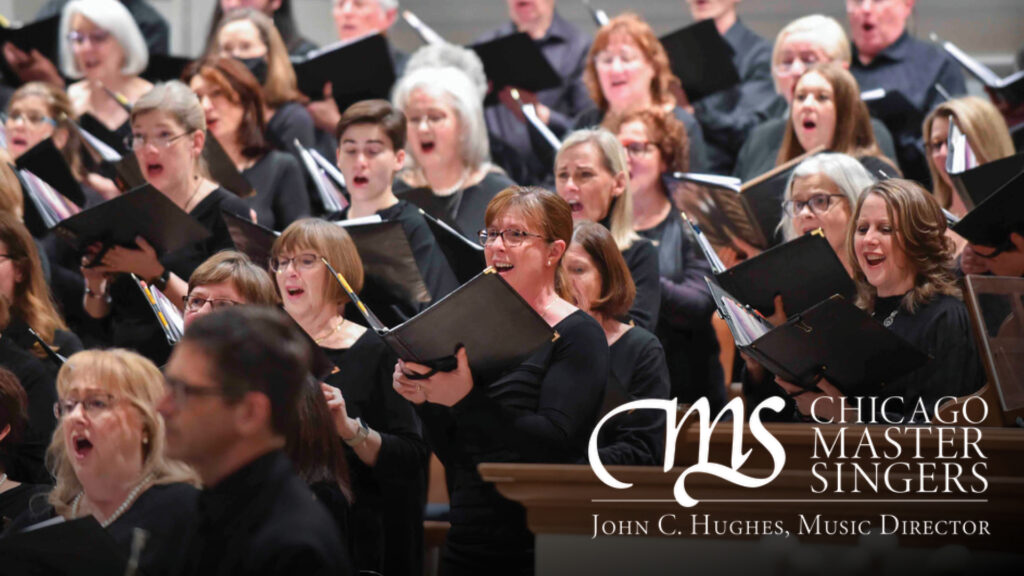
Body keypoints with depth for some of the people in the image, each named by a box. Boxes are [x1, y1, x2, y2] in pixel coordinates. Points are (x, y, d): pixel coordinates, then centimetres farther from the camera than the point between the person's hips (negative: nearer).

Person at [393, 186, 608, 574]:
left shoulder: (578, 335, -7)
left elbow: (554, 442, -21)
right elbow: (453, 455, 12)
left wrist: (466, 400, -30)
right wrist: (424, 399, -6)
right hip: (467, 539, 6)